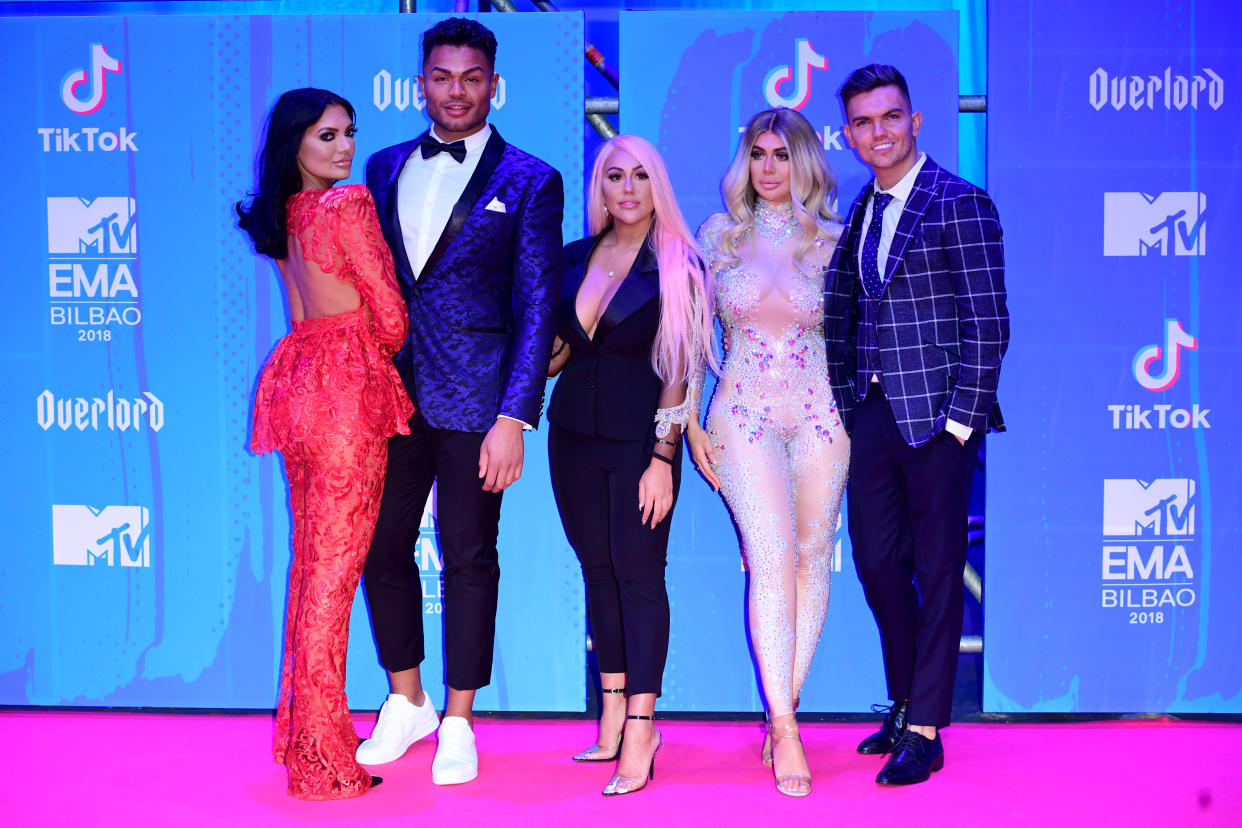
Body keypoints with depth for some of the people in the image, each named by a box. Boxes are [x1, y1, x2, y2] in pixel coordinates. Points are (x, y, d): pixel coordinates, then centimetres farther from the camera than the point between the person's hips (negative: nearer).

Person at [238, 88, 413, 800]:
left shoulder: (280, 215, 13)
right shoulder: (349, 203, -10)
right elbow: (389, 315, -7)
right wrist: (381, 353, 13)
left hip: (297, 380, 8)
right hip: (349, 387, -8)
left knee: (310, 560, 15)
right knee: (335, 567, -5)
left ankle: (304, 730, 23)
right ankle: (323, 761, -1)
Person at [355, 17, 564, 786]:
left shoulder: (529, 181, -2)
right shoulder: (386, 168, 12)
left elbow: (537, 307, -6)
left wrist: (515, 417, -13)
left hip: (473, 399, -4)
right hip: (390, 391, 4)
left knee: (469, 557, 4)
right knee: (382, 546, 9)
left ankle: (459, 724, 18)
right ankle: (407, 703, 28)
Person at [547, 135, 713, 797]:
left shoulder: (677, 266, -5)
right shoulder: (574, 259, 9)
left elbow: (677, 370, -8)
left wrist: (663, 458, -13)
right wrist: (550, 352, -4)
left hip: (640, 438, -5)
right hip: (574, 435, 5)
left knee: (638, 572, -6)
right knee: (597, 569, 8)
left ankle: (640, 734, -5)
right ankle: (612, 718, 15)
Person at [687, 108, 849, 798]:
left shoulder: (830, 241, 6)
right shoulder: (719, 235, 7)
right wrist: (689, 421, 5)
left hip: (821, 415, 1)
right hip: (744, 417, -1)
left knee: (811, 558, 2)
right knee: (773, 559, -13)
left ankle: (784, 711, 13)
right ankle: (785, 728, -12)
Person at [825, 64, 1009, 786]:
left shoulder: (960, 204, -8)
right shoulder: (859, 213, 13)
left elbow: (987, 323, -11)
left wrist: (962, 418, -14)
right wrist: (848, 402, 10)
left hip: (938, 418, -7)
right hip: (874, 415, 7)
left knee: (938, 573, 2)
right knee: (877, 563, 12)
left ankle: (925, 732, 11)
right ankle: (906, 706, 30)